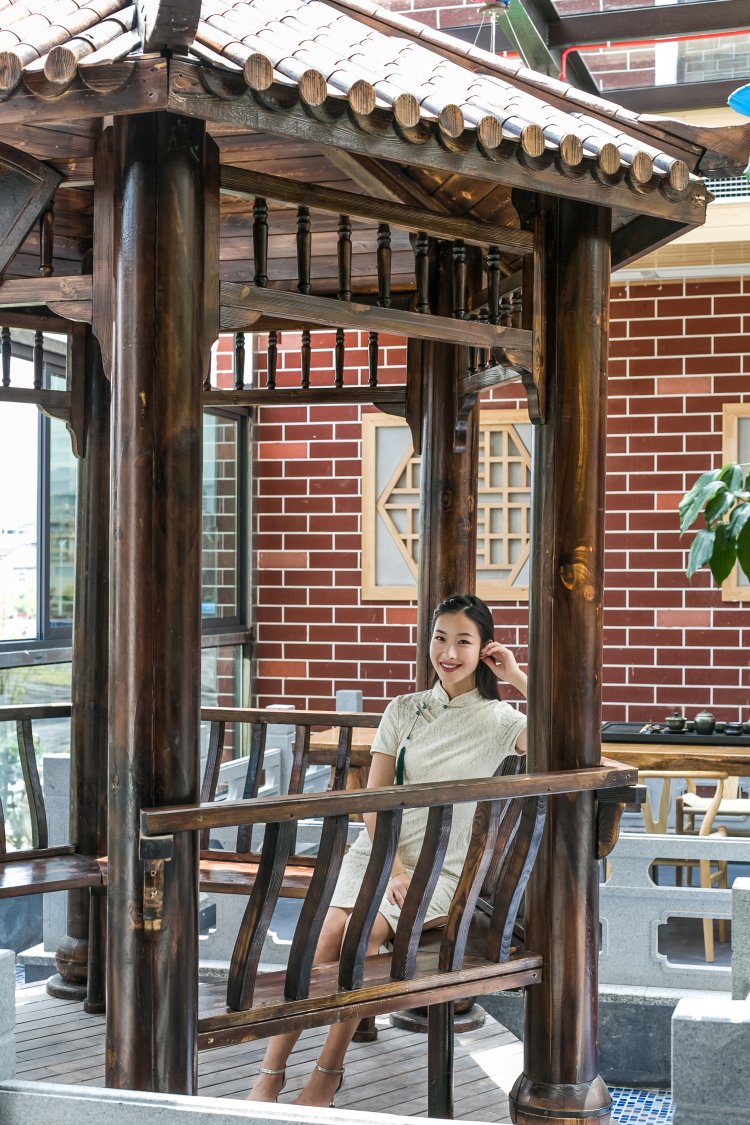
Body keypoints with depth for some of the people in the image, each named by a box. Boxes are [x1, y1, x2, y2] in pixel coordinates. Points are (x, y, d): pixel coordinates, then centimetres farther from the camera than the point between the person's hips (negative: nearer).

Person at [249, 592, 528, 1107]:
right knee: (328, 933, -24)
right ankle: (270, 1073, -20)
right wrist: (394, 868, -9)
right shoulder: (403, 710, 11)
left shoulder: (498, 721, 3)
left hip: (442, 871, -3)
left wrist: (518, 676, -10)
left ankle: (327, 1074, -15)